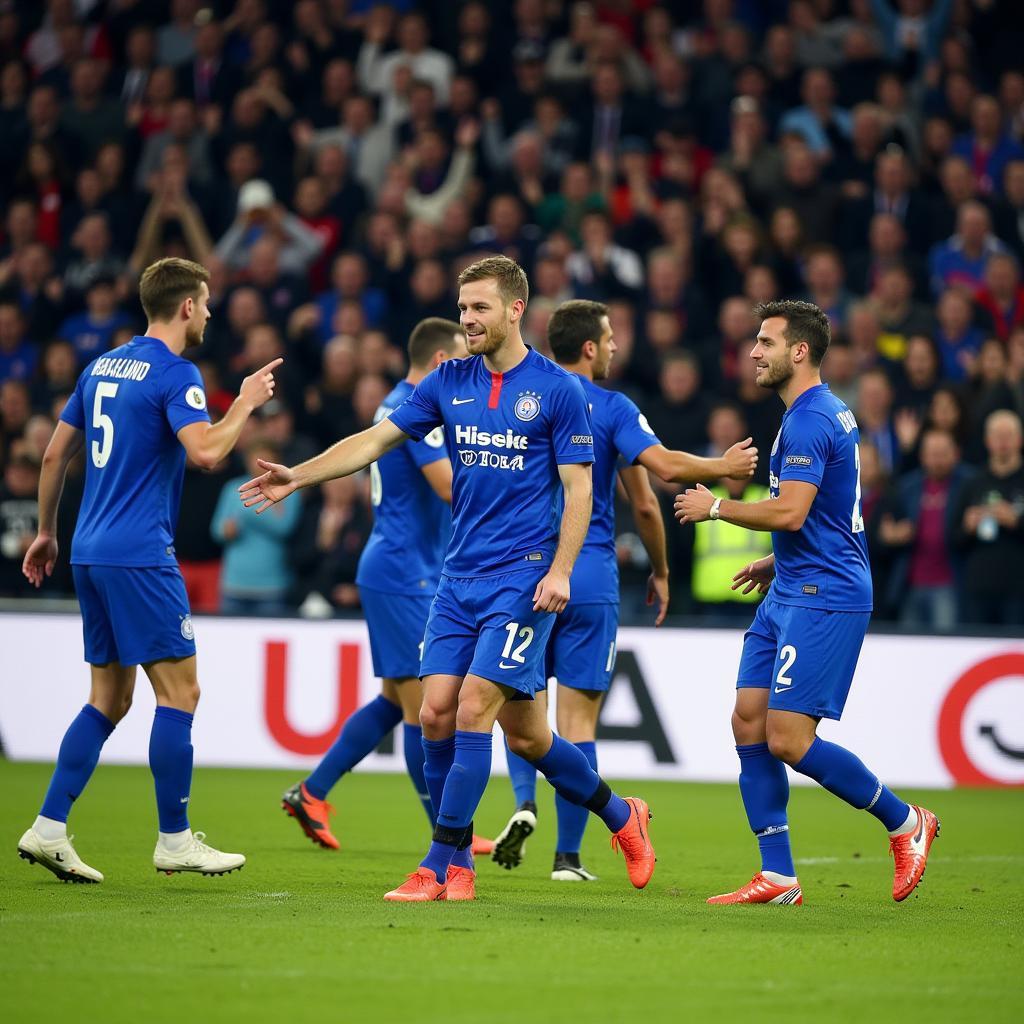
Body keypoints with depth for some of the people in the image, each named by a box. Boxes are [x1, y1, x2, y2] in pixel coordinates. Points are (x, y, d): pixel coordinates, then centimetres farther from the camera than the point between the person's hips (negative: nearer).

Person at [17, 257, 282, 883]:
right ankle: (175, 841, -2)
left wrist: (47, 531, 27)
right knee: (179, 691, -3)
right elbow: (205, 452, -24)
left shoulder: (103, 367, 15)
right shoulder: (175, 374, -10)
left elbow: (56, 455, 19)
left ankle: (49, 830, 7)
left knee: (110, 698, 13)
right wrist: (246, 404, -8)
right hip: (140, 556, -9)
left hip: (91, 553, 9)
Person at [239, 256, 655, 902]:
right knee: (437, 713, 1)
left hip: (523, 580, -6)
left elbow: (579, 488, -4)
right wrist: (300, 476, 0)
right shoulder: (451, 383, 10)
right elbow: (378, 440, 10)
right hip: (461, 576, 6)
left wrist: (560, 570, -14)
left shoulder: (557, 389, -4)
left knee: (474, 709, -13)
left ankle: (441, 868, -7)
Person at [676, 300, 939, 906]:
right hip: (794, 591, 11)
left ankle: (904, 821, 5)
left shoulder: (809, 420, -16)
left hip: (822, 598, -11)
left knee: (788, 740, -12)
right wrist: (779, 562, 25)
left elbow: (789, 512, -25)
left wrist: (716, 507, -12)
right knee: (749, 723, 4)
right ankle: (778, 877, 4)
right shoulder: (829, 413, 17)